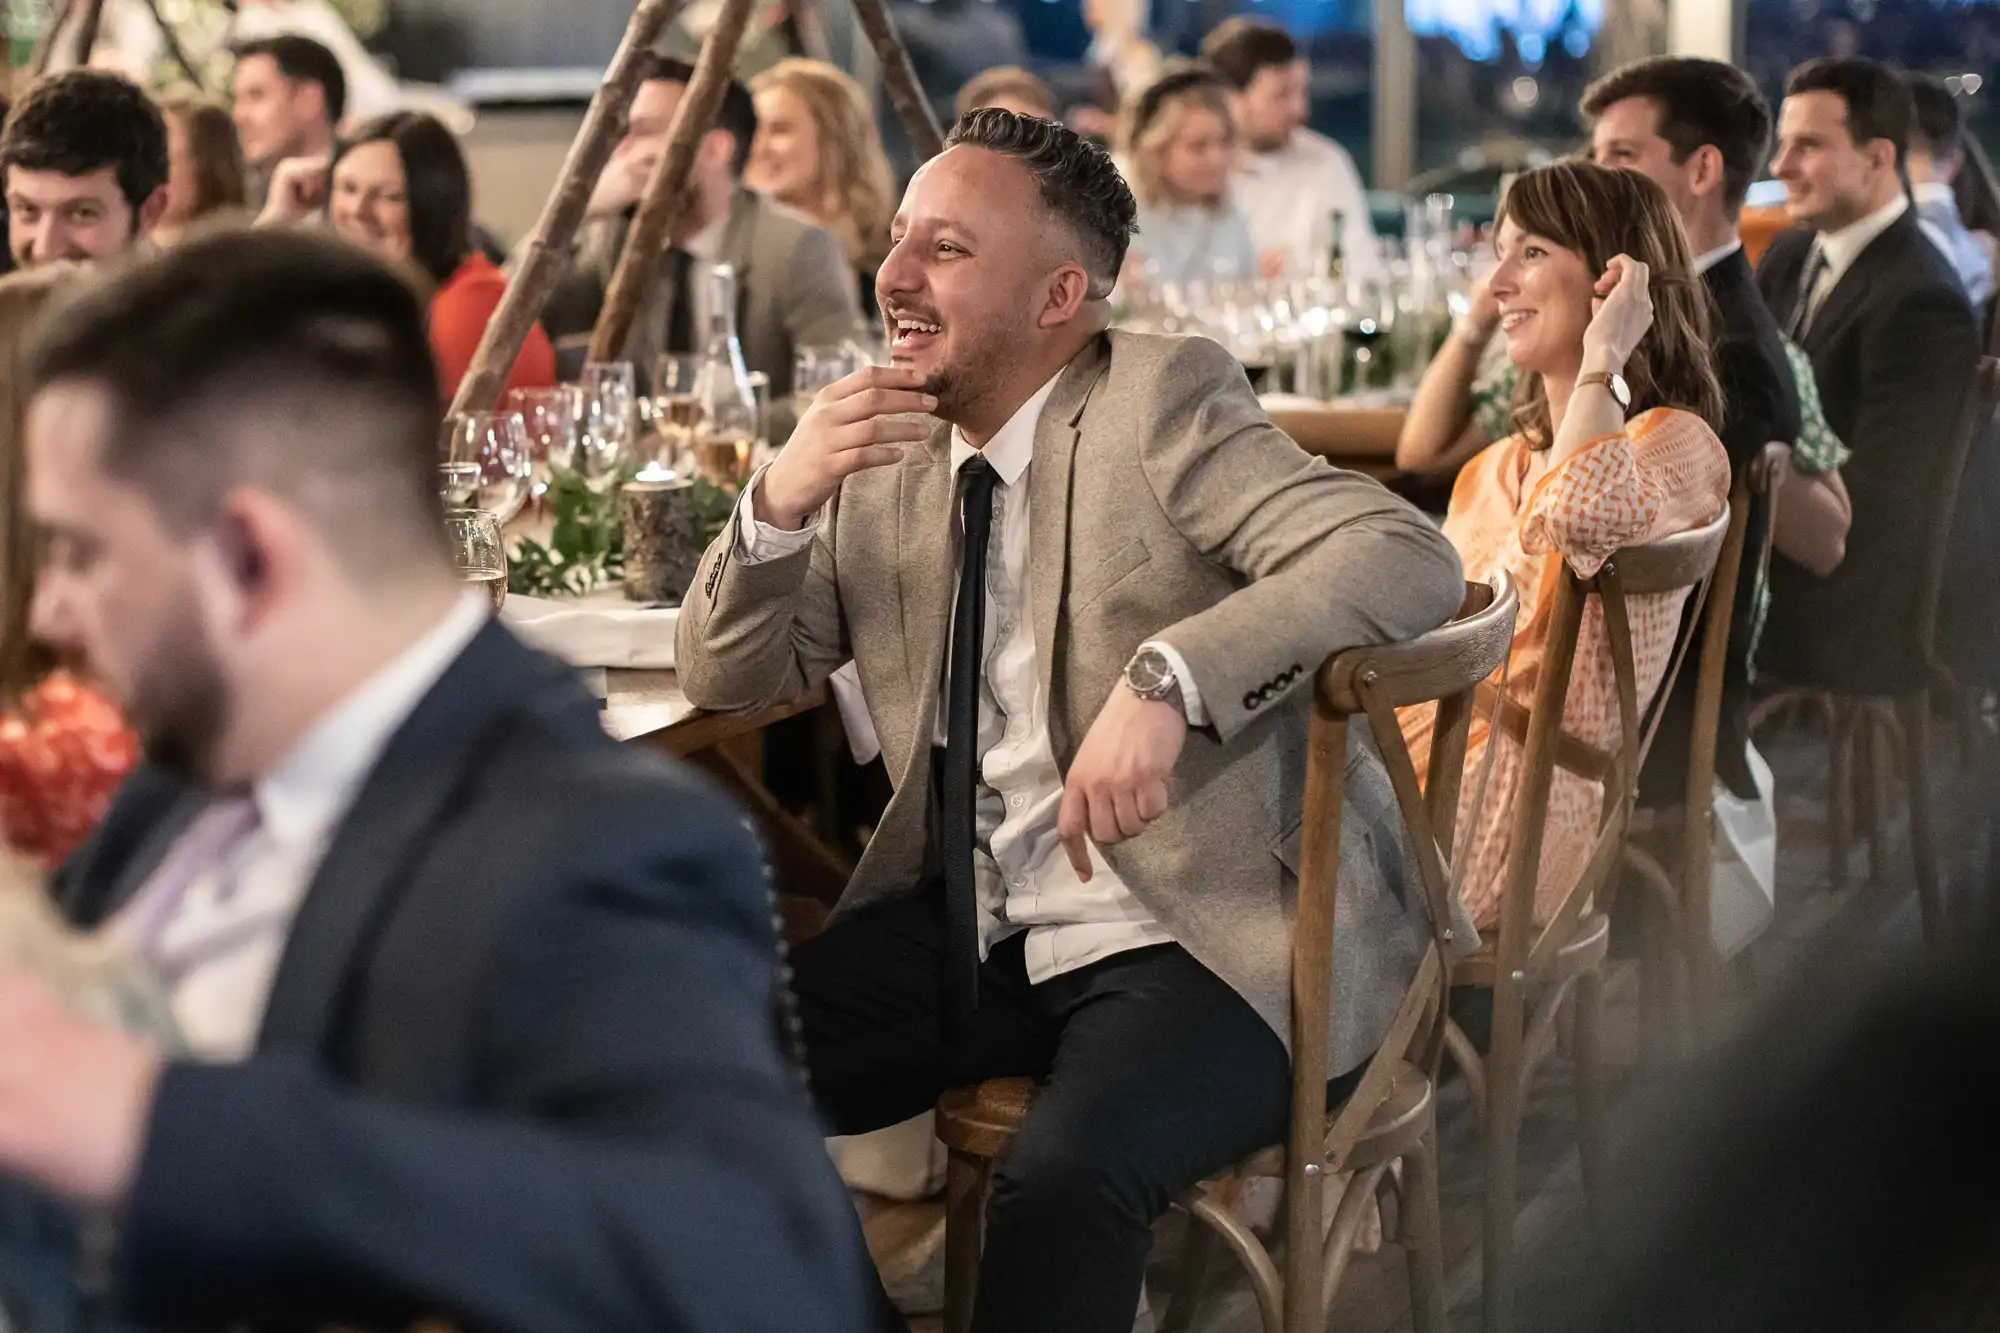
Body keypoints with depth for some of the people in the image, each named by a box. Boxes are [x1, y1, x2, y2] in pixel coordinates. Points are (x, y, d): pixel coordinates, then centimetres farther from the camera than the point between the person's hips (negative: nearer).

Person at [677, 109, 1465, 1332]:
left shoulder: (1163, 400, -10)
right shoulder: (886, 451, 7)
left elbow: (1410, 559, -23)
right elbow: (727, 677, 11)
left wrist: (1165, 679, -36)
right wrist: (781, 501, -10)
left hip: (1208, 938, -6)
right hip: (973, 929, 7)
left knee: (1062, 1179, -32)